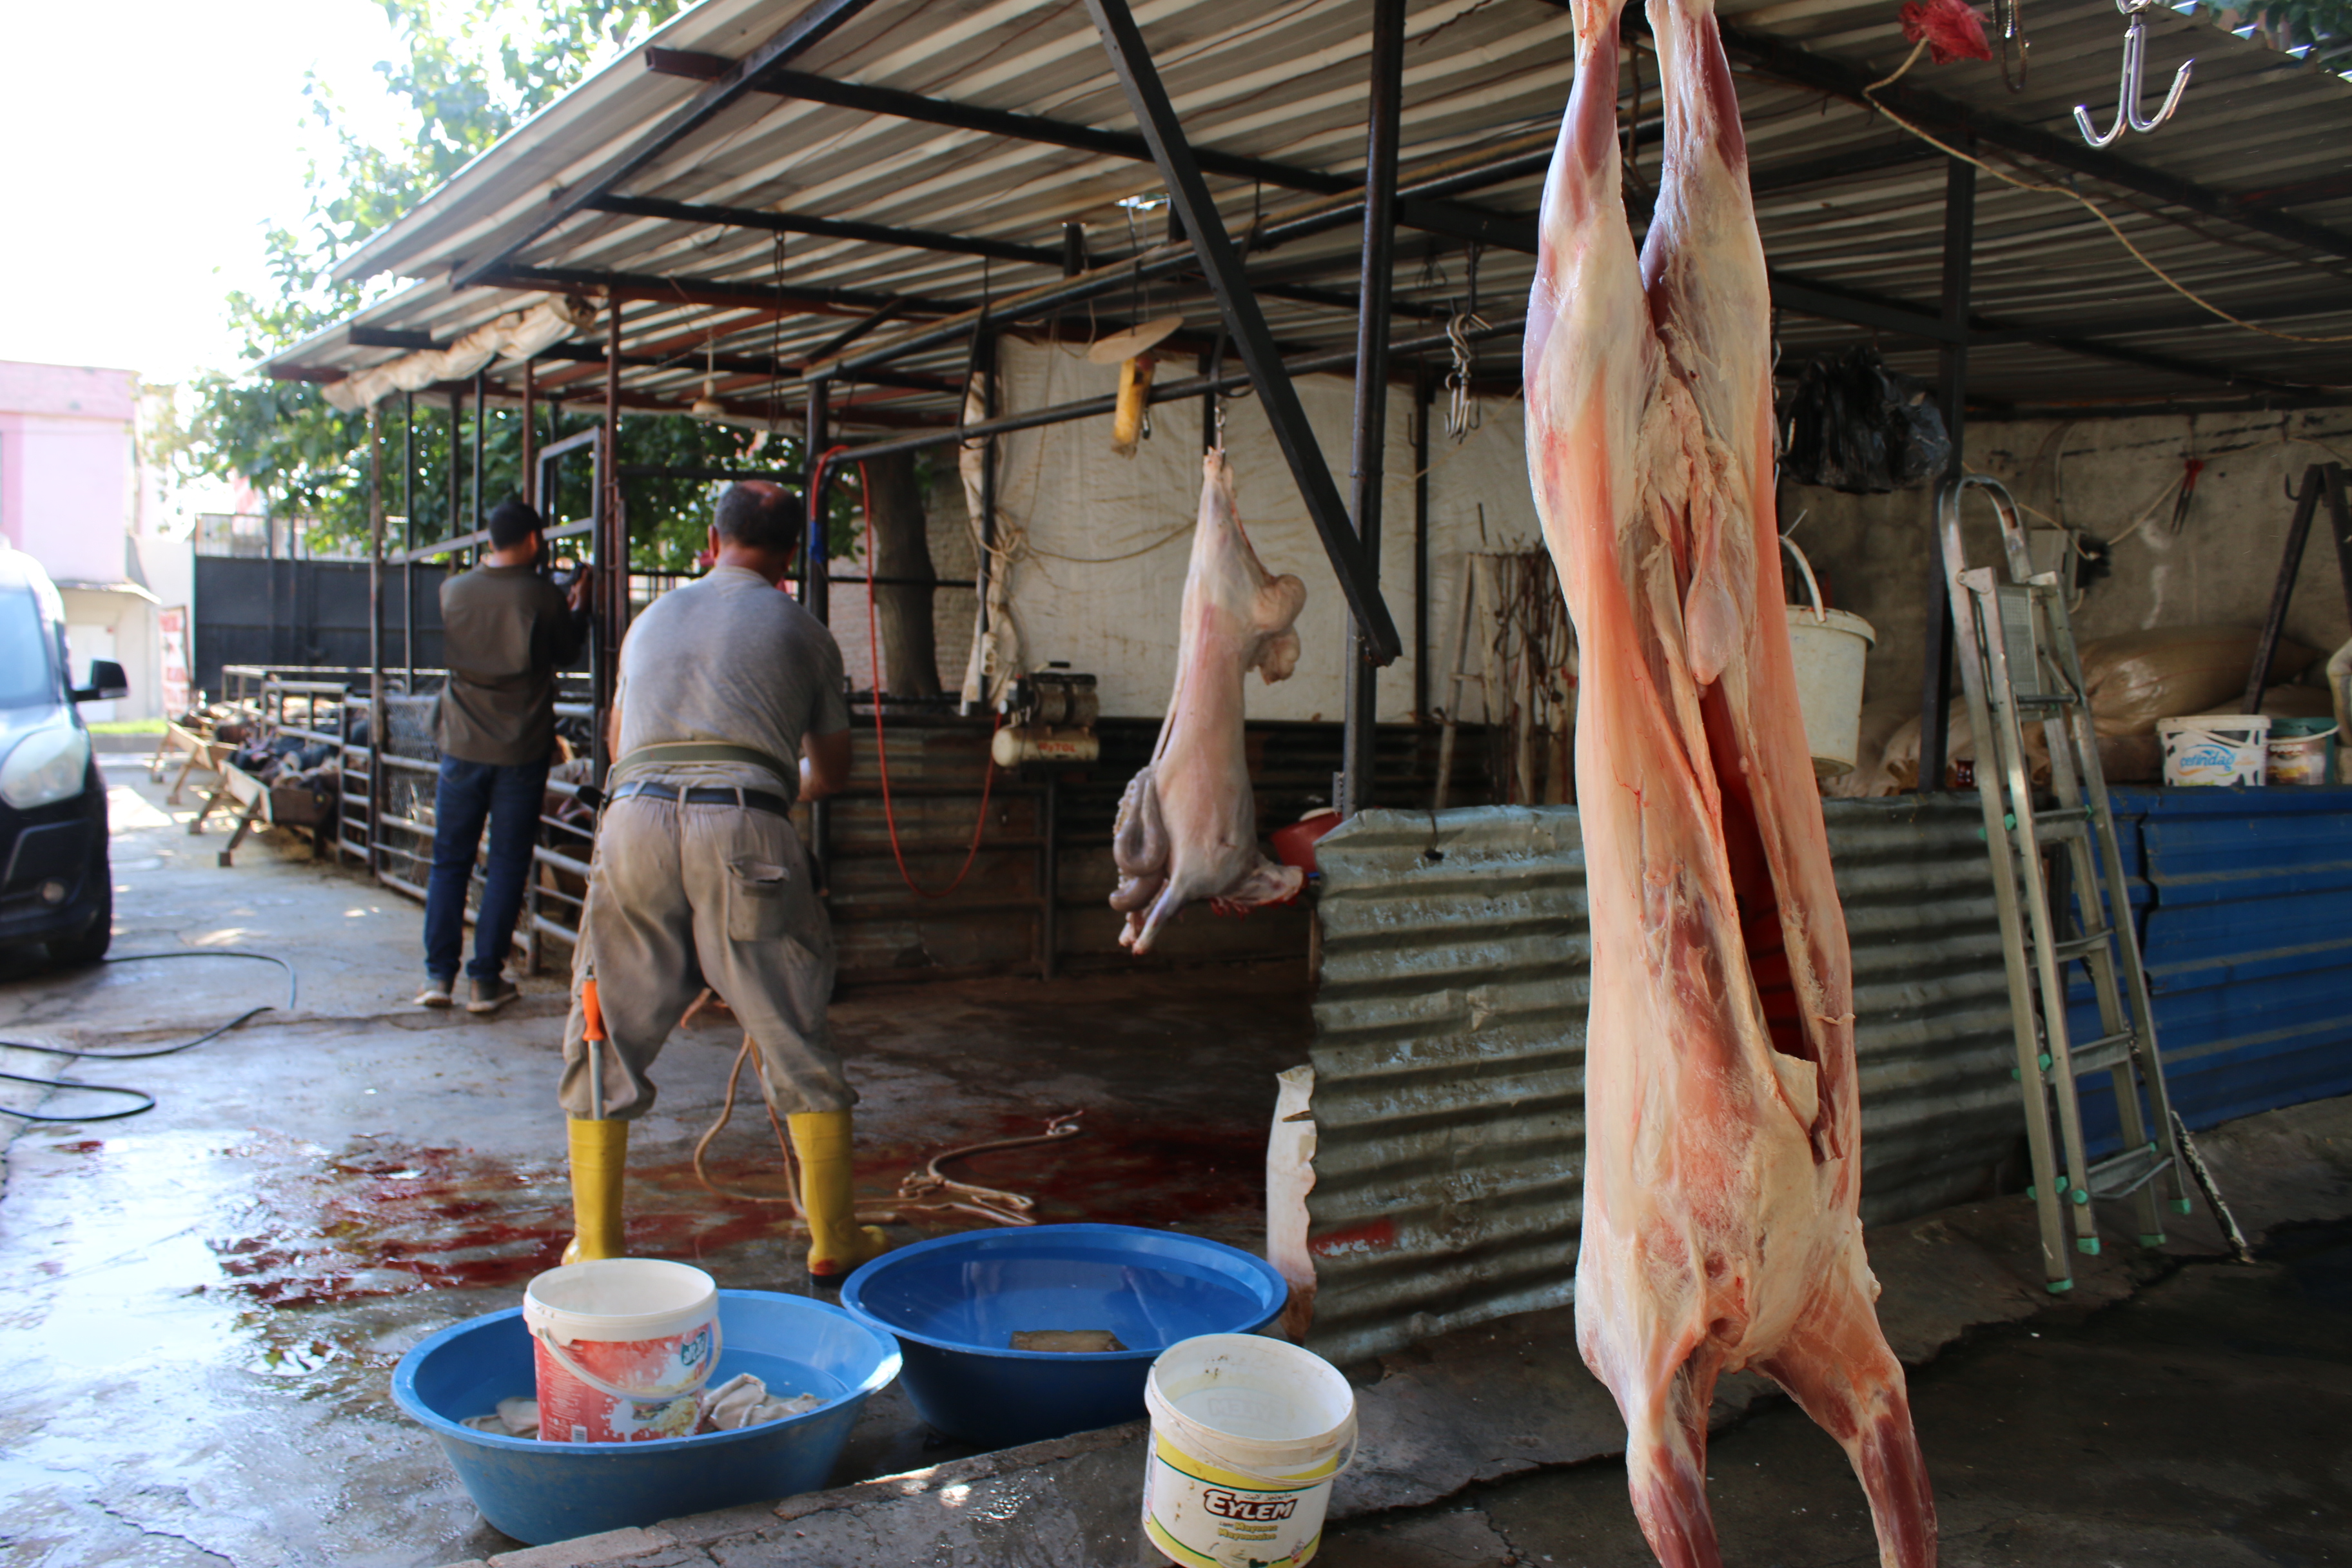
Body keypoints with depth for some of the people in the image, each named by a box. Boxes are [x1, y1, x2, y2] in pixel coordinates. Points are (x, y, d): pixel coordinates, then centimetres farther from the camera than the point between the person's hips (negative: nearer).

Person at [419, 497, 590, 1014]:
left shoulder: (454, 590, 0)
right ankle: (486, 980, 6)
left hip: (463, 745, 2)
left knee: (449, 861, 11)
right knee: (507, 865, 5)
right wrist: (578, 607, 22)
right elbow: (567, 651, 6)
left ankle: (439, 974, 9)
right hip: (521, 751, -2)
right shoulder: (543, 597, -10)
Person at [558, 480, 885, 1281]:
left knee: (608, 1036, 12)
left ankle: (595, 1246, 16)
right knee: (795, 1035, 6)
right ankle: (834, 1238, 13)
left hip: (635, 821, 3)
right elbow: (831, 771, 24)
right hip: (746, 830, -2)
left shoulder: (652, 619, 25)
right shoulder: (801, 631, 16)